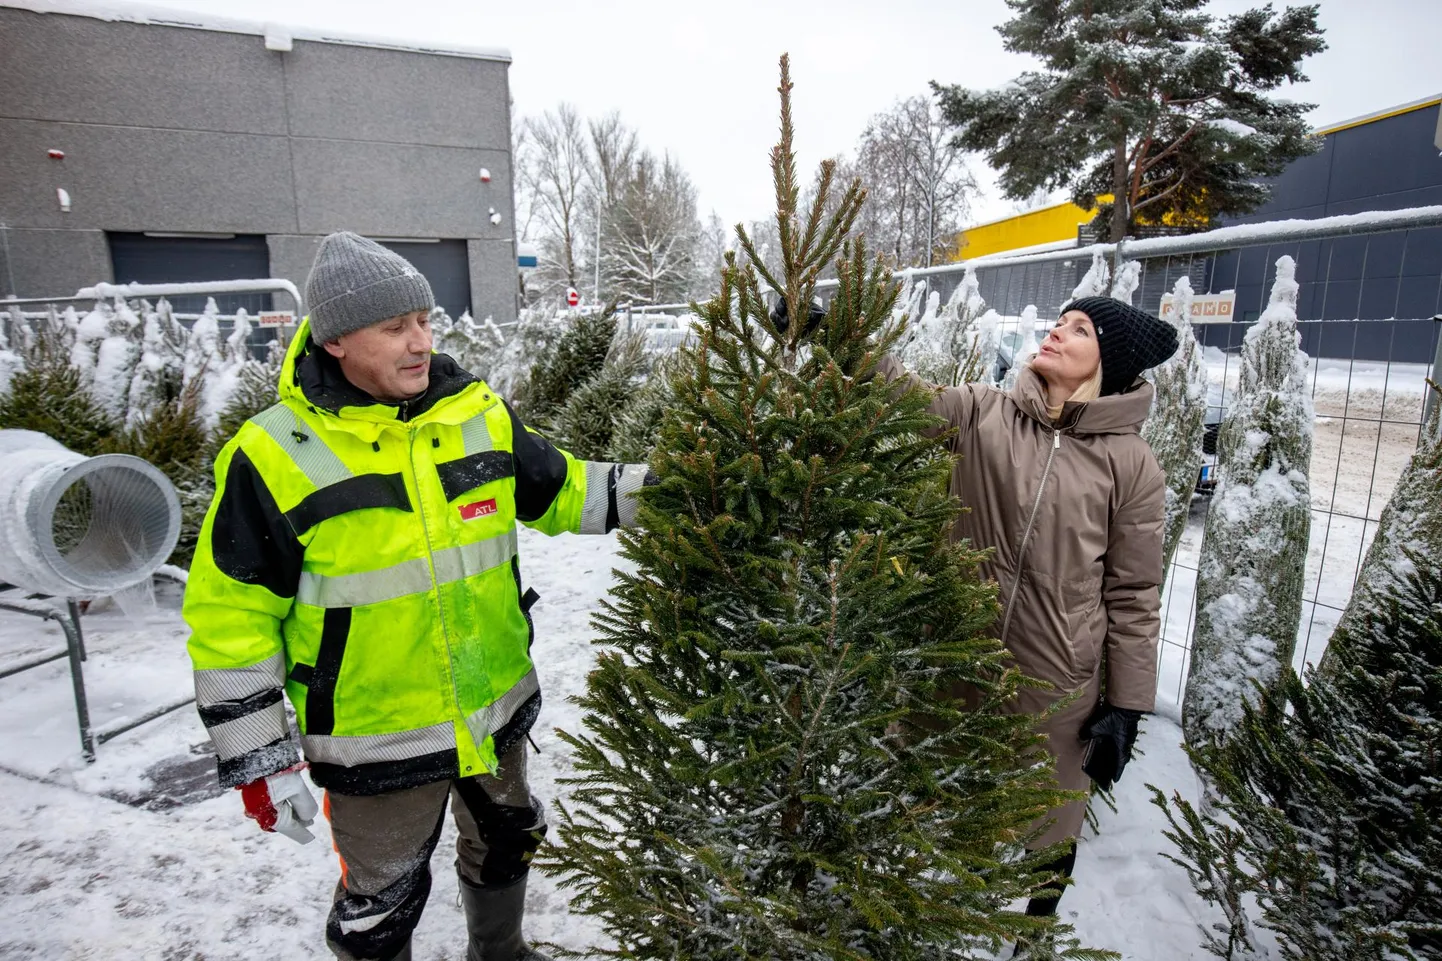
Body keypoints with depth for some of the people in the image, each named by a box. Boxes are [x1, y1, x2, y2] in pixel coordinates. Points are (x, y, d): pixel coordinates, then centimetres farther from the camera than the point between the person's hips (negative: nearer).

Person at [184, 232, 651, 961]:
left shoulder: (479, 413, -5)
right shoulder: (273, 457, -17)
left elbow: (558, 490, 6)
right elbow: (231, 621, -12)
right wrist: (258, 760, -9)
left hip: (497, 707, 5)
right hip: (375, 741, -4)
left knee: (505, 846, 28)